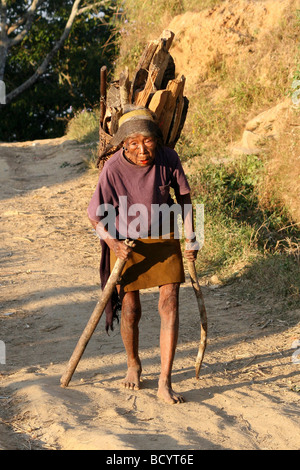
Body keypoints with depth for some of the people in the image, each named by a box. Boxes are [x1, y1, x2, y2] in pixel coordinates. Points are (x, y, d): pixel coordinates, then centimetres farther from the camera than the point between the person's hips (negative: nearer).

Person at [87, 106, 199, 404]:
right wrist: (112, 243, -29)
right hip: (127, 242, -1)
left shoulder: (168, 158, -17)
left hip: (164, 240, 2)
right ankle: (133, 364, 35)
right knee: (131, 310, 5)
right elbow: (95, 215, -13)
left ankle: (165, 384, -6)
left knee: (169, 305, -8)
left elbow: (183, 195, 1)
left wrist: (190, 237, -1)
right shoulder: (113, 169, -24)